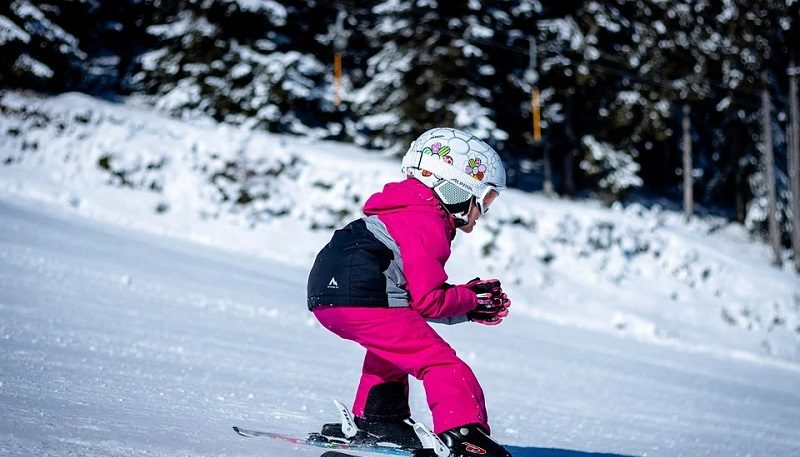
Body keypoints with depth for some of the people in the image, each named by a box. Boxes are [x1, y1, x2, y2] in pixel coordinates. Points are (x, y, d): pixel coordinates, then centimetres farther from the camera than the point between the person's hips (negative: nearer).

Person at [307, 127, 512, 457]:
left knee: (393, 342, 37)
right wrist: (471, 299, 7)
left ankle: (377, 416, 36)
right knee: (440, 362, -9)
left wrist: (470, 301, 18)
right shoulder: (427, 226, -5)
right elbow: (428, 301, -10)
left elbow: (418, 294, 26)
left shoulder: (408, 213, 26)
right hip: (362, 300, -11)